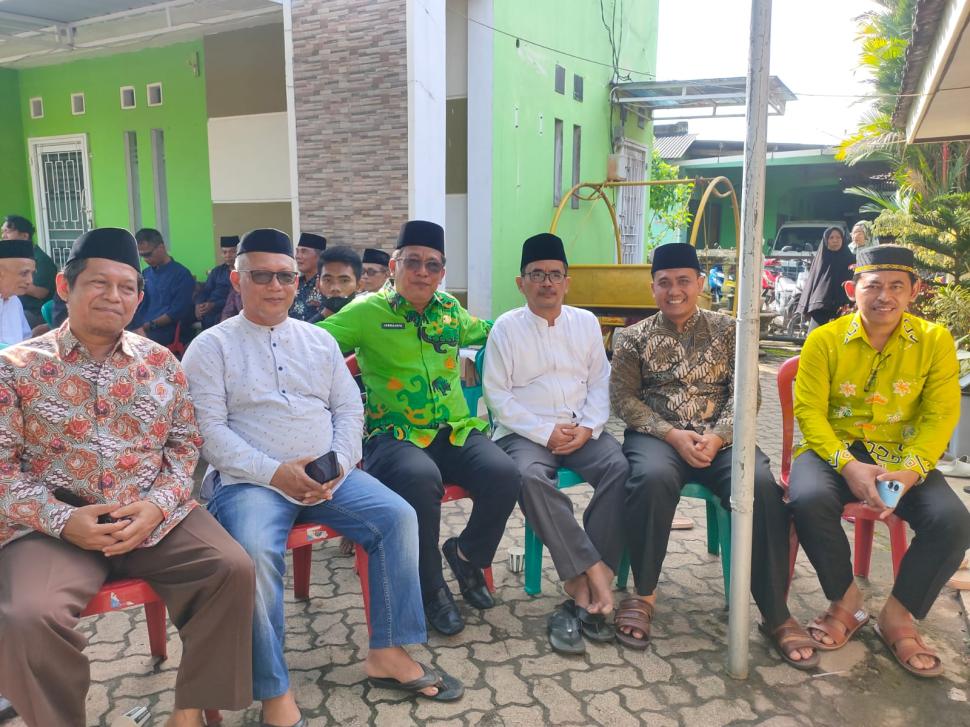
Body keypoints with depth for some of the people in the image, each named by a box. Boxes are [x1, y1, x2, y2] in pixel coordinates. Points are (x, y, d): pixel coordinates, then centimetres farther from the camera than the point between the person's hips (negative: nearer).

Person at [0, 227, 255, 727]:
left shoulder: (160, 362, 9)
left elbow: (185, 442, 9)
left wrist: (158, 504, -9)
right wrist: (63, 520, -16)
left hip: (155, 518, 2)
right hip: (54, 526, -2)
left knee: (233, 568, -19)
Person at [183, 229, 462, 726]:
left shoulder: (319, 340, 16)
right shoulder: (212, 346, 3)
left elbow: (349, 409, 13)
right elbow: (209, 428, -7)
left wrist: (339, 463, -7)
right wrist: (274, 472, -18)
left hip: (329, 474, 4)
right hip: (249, 480, -4)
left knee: (398, 517, -16)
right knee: (255, 550, -33)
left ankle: (388, 652, -4)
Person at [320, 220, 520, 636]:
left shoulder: (449, 309, 14)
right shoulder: (367, 311, -1)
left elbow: (484, 332, 33)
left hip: (455, 430, 5)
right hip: (395, 436, -4)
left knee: (504, 474, -23)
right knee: (420, 478, -37)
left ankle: (466, 555, 10)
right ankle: (431, 590, -10)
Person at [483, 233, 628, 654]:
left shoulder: (586, 322, 13)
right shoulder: (506, 327, 2)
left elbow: (600, 383, 11)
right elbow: (497, 395, -4)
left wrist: (587, 427, -7)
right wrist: (545, 433, -12)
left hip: (581, 430, 3)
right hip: (524, 432, -3)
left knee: (620, 468, -27)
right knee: (532, 476, -35)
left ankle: (580, 589, -23)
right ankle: (593, 576, -28)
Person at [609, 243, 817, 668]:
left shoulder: (727, 330, 12)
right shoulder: (634, 338, 10)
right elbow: (623, 397, 2)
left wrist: (717, 436, -14)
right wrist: (672, 435, -13)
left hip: (720, 435, 1)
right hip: (657, 434, -1)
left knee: (762, 485, -30)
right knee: (653, 477, -36)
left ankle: (776, 615, -16)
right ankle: (643, 594, -15)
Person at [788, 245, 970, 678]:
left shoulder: (935, 341, 0)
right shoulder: (824, 340, -5)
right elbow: (809, 410, -8)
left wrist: (909, 471, -20)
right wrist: (847, 466, -24)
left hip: (901, 456, 2)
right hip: (834, 449, -1)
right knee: (808, 500, -33)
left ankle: (898, 617, 1)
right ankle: (846, 602, -4)